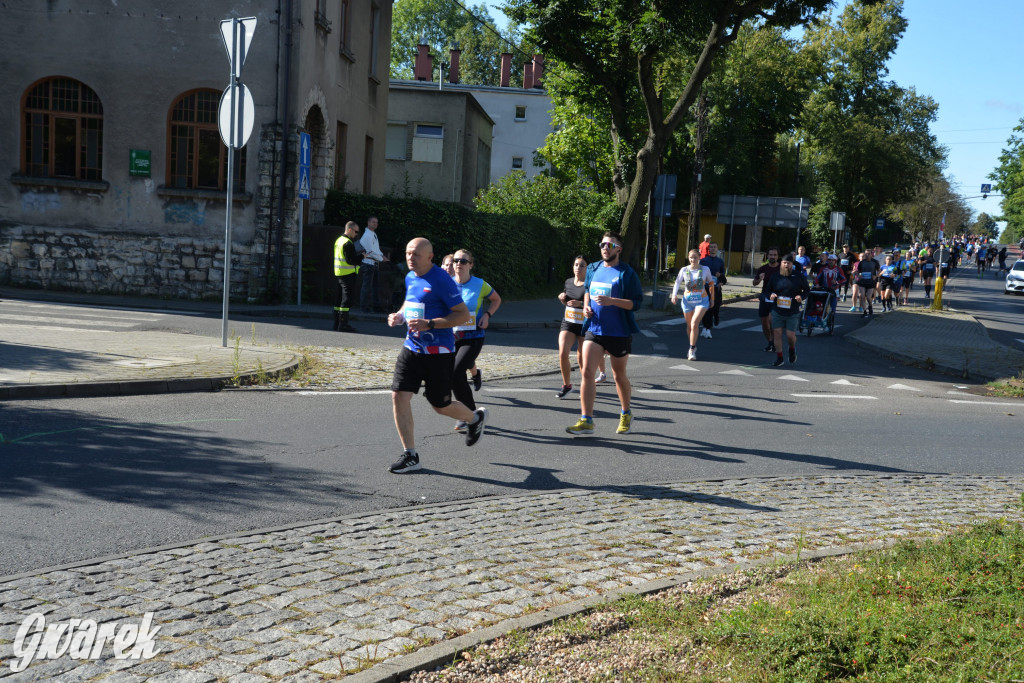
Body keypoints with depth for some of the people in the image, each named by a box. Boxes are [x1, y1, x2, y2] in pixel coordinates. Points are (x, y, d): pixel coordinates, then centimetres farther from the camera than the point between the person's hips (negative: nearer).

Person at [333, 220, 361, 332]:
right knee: (346, 298, -8)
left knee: (340, 297, 13)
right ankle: (343, 325, -9)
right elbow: (351, 260, -21)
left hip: (339, 273, 10)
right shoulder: (348, 243, -16)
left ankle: (337, 323, 17)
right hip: (348, 273, -10)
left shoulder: (339, 240, 16)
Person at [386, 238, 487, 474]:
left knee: (440, 406, 4)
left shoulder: (442, 280, -15)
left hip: (438, 352, -7)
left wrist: (429, 324, -25)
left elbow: (463, 314, -16)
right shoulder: (410, 278, 9)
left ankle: (476, 418, 37)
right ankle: (410, 455, 5)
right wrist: (399, 316, 6)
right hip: (411, 348, 7)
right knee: (399, 396, -5)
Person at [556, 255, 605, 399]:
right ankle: (566, 385, 8)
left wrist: (581, 304, -27)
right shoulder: (568, 282, 6)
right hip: (568, 323, 4)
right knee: (562, 354, -10)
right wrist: (562, 298, 0)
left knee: (581, 358, 6)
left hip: (585, 325, -4)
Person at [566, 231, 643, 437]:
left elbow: (637, 303, -13)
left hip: (619, 333, -4)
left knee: (619, 376, 11)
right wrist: (586, 306, 5)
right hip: (594, 330, 4)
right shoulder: (593, 270, 8)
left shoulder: (627, 273, -9)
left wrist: (611, 301, -25)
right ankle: (586, 421, -9)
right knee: (587, 372, -10)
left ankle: (626, 415, 35)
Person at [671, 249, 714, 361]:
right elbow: (677, 283, 1)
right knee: (689, 325, 11)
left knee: (694, 323, -21)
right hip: (687, 300, 2)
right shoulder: (684, 270, 0)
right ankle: (693, 347, 33)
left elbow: (711, 283, 11)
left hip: (702, 300, -2)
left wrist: (712, 298, 13)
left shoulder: (705, 269, 0)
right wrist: (674, 295, -16)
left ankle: (692, 350, -13)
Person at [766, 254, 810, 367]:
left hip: (793, 313, -2)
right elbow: (768, 290, 14)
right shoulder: (775, 277, 5)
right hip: (777, 311, 2)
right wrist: (771, 295, -10)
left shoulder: (799, 277, 0)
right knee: (777, 333, -2)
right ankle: (779, 357, 10)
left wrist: (801, 296, -12)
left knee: (790, 335, -3)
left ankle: (792, 350, 30)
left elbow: (807, 289, 9)